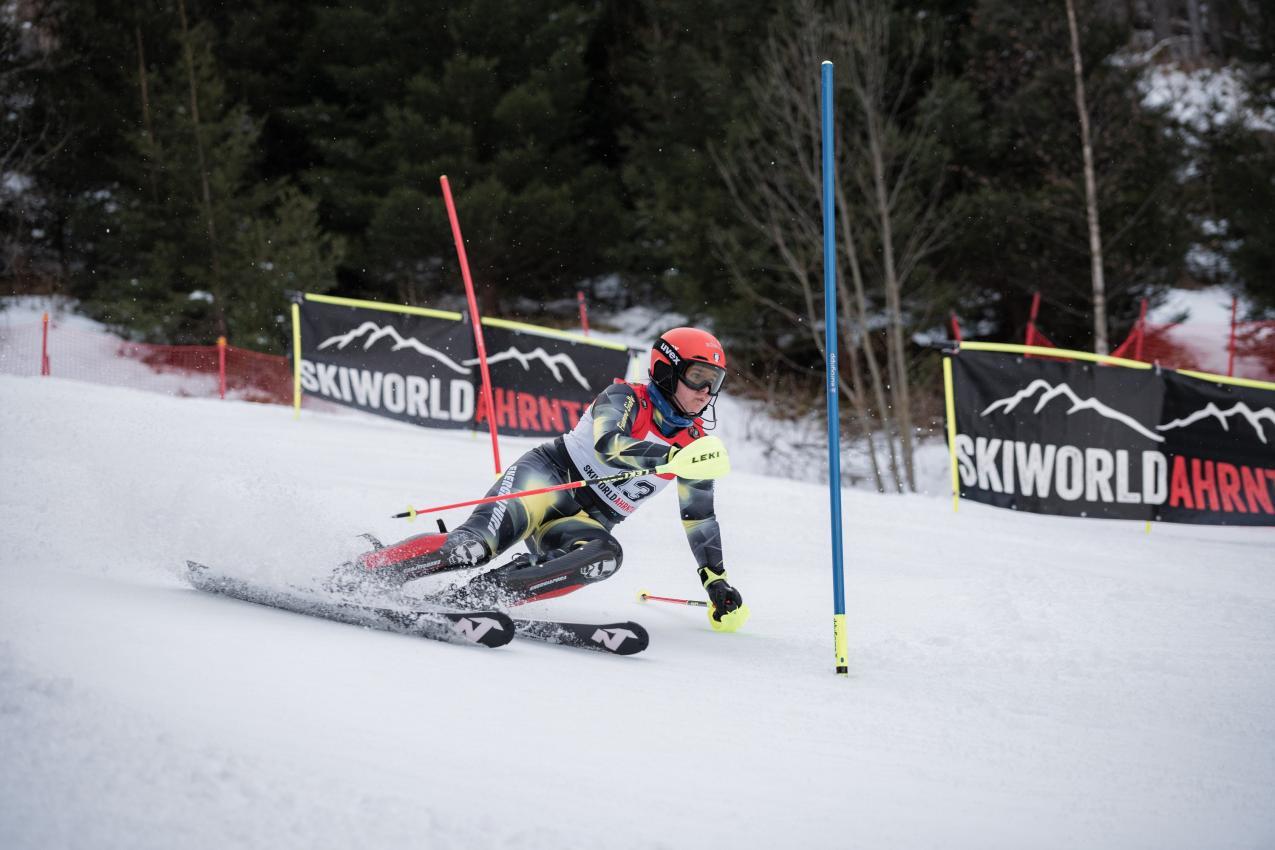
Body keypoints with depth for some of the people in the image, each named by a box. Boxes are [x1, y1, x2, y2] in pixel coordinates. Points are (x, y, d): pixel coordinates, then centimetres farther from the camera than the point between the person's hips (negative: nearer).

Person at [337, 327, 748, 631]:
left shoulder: (694, 444, 11)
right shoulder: (625, 400, -5)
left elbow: (699, 519, 22)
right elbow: (607, 445, -26)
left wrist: (716, 580, 18)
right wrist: (670, 456, -39)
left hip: (587, 522, 5)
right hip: (549, 475, -5)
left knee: (605, 556, -34)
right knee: (476, 544, -34)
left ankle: (475, 597, -38)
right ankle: (352, 576, -28)